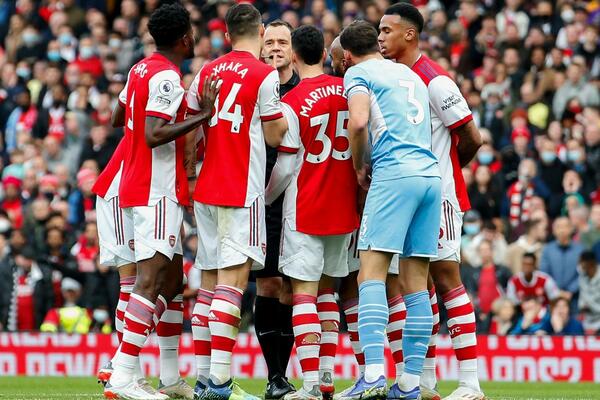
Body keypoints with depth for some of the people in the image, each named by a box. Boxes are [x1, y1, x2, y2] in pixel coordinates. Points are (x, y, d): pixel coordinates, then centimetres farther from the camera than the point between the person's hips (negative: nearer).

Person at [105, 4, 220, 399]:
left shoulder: (140, 69, 13)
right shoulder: (166, 77, -16)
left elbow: (121, 116, 28)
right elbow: (154, 135, -25)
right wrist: (204, 116, -22)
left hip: (139, 185, 10)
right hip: (159, 190, -10)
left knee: (171, 278, 14)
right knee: (152, 278, -15)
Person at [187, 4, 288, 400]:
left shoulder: (207, 73, 11)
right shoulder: (265, 75, -7)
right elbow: (275, 135, -3)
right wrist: (288, 115, 16)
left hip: (206, 189, 6)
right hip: (242, 190, -6)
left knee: (210, 282, 11)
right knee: (233, 279, -10)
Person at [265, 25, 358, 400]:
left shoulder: (292, 103, -12)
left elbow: (285, 168, -9)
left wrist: (264, 199, 7)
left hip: (305, 210, -5)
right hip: (344, 207, 5)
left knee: (304, 291, -5)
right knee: (327, 288, 16)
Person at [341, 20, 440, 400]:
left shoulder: (358, 73, 5)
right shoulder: (412, 74, 26)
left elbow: (358, 121, -11)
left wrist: (360, 168, 4)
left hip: (394, 173, -7)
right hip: (431, 174, 7)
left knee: (372, 273, -10)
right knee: (417, 283, 7)